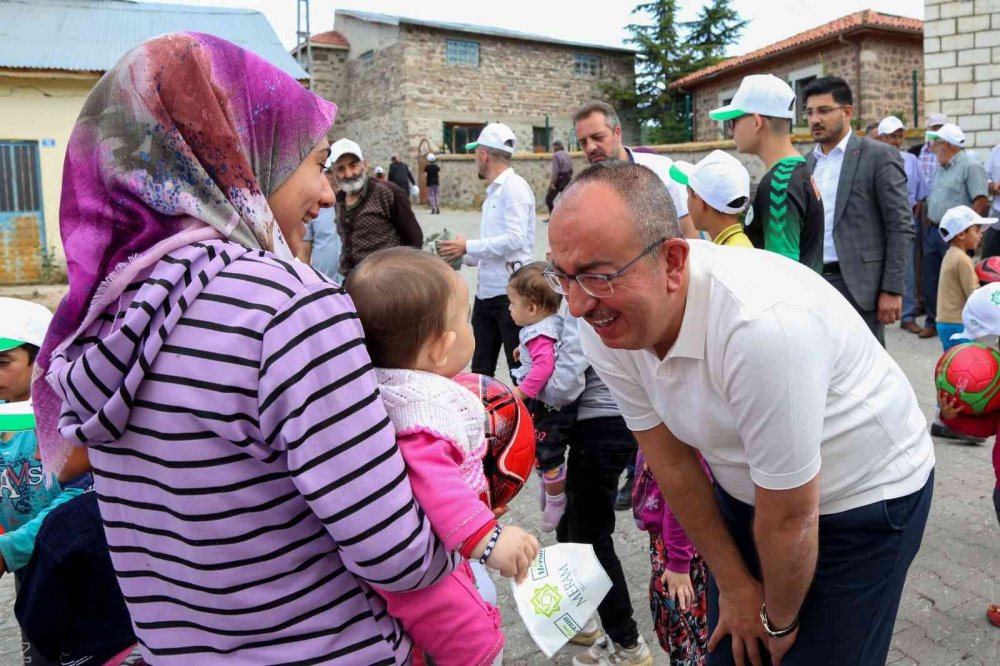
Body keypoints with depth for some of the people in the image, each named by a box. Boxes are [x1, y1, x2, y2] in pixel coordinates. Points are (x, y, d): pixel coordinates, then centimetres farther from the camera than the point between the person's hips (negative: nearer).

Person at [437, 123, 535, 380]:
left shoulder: (514, 187, -9)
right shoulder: (493, 191, 17)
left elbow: (515, 239, -21)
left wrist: (468, 246, -14)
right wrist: (462, 255, 8)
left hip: (510, 293, -9)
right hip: (486, 292, 9)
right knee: (480, 370, 14)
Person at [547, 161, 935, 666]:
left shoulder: (761, 324, -39)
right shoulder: (605, 325, -19)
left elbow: (790, 517, -25)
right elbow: (671, 462, -6)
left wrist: (779, 622, -8)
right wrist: (734, 585, 2)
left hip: (865, 497, -5)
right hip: (749, 489, 5)